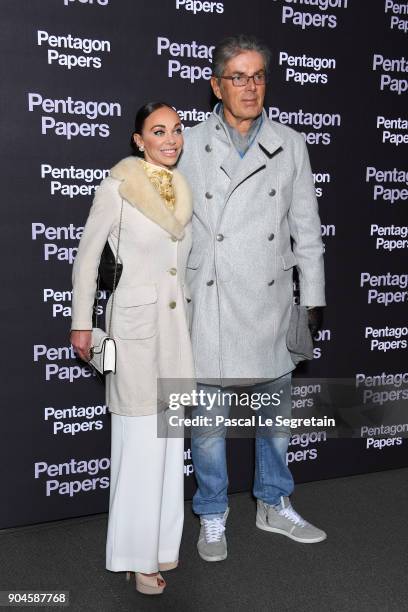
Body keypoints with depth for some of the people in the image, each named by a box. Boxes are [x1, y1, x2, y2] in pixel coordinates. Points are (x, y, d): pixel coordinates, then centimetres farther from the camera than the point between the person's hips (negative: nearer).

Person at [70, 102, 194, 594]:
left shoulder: (182, 189, 9)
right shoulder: (117, 187, -9)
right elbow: (87, 256, -5)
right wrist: (81, 323, -5)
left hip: (177, 321, 6)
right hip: (135, 321, -6)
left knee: (171, 437, 11)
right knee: (141, 440, -2)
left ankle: (163, 540, 26)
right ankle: (137, 553, 13)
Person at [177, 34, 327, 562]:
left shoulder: (290, 146, 5)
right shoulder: (189, 146, -1)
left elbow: (306, 228, 7)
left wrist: (313, 297, 5)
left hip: (271, 303, 3)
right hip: (209, 306, -2)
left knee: (276, 413, 15)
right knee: (209, 416, 7)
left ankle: (274, 505, 35)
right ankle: (212, 518, 26)